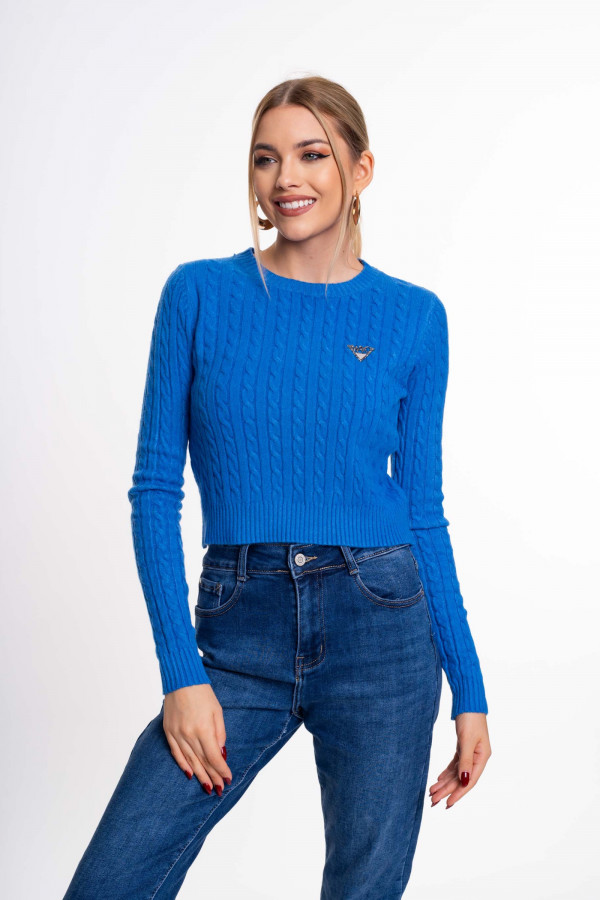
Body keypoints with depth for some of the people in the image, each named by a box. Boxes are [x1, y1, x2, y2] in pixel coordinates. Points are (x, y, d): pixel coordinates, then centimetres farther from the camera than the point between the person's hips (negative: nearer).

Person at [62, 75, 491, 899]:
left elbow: (422, 512, 7)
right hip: (241, 637, 0)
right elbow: (155, 488, 0)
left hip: (380, 629, 1)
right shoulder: (200, 294, 1)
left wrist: (469, 688, 4)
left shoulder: (413, 318, 3)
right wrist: (181, 672, -8)